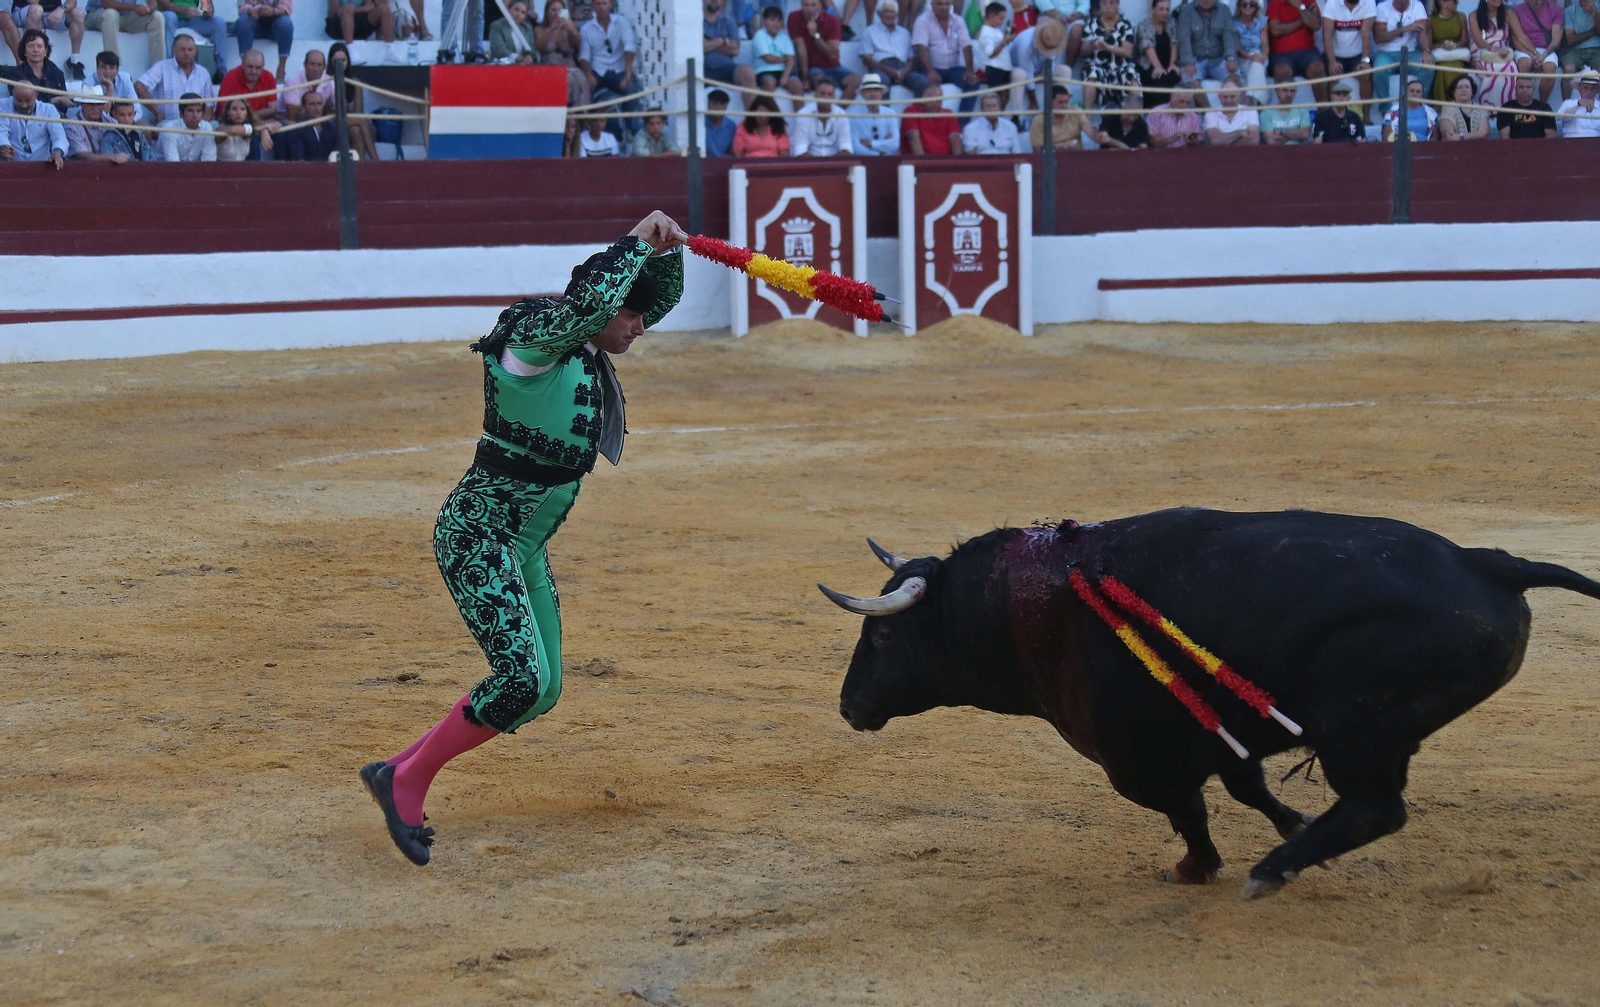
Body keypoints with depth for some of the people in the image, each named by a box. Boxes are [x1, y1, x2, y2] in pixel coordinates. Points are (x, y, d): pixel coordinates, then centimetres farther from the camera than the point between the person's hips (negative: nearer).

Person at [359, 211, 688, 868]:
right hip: (477, 533, -10)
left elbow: (664, 295, 18)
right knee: (521, 679, -21)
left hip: (523, 549, 10)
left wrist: (665, 250, -2)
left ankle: (399, 773, 16)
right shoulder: (536, 337, -17)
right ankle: (406, 780, -6)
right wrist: (636, 240, -26)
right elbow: (588, 301, -38)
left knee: (541, 691, 8)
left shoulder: (590, 350, 9)